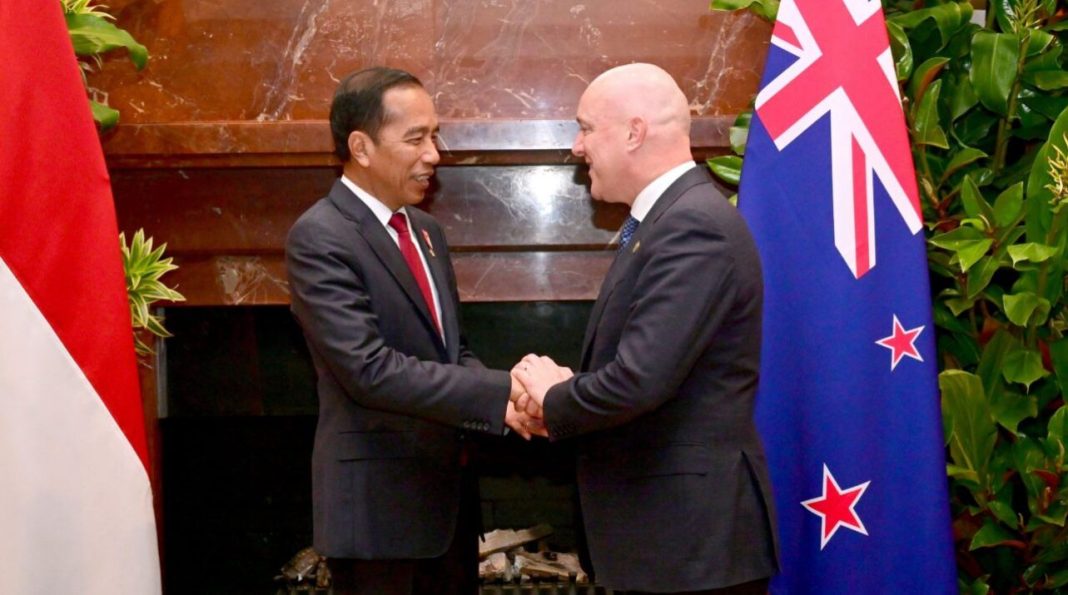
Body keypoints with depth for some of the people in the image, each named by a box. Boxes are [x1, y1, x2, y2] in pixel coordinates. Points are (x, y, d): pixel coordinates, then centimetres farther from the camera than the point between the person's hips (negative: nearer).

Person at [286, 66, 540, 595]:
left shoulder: (426, 231, 12)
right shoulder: (319, 239, -15)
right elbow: (371, 369, -24)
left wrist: (505, 399, -7)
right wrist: (501, 393, -26)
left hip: (447, 489, 8)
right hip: (377, 499, -8)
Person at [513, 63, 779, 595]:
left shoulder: (694, 225, -20)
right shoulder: (668, 217, 12)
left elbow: (640, 379, -27)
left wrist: (553, 401, -9)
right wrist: (568, 386, -3)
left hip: (692, 530, -9)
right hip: (668, 520, 9)